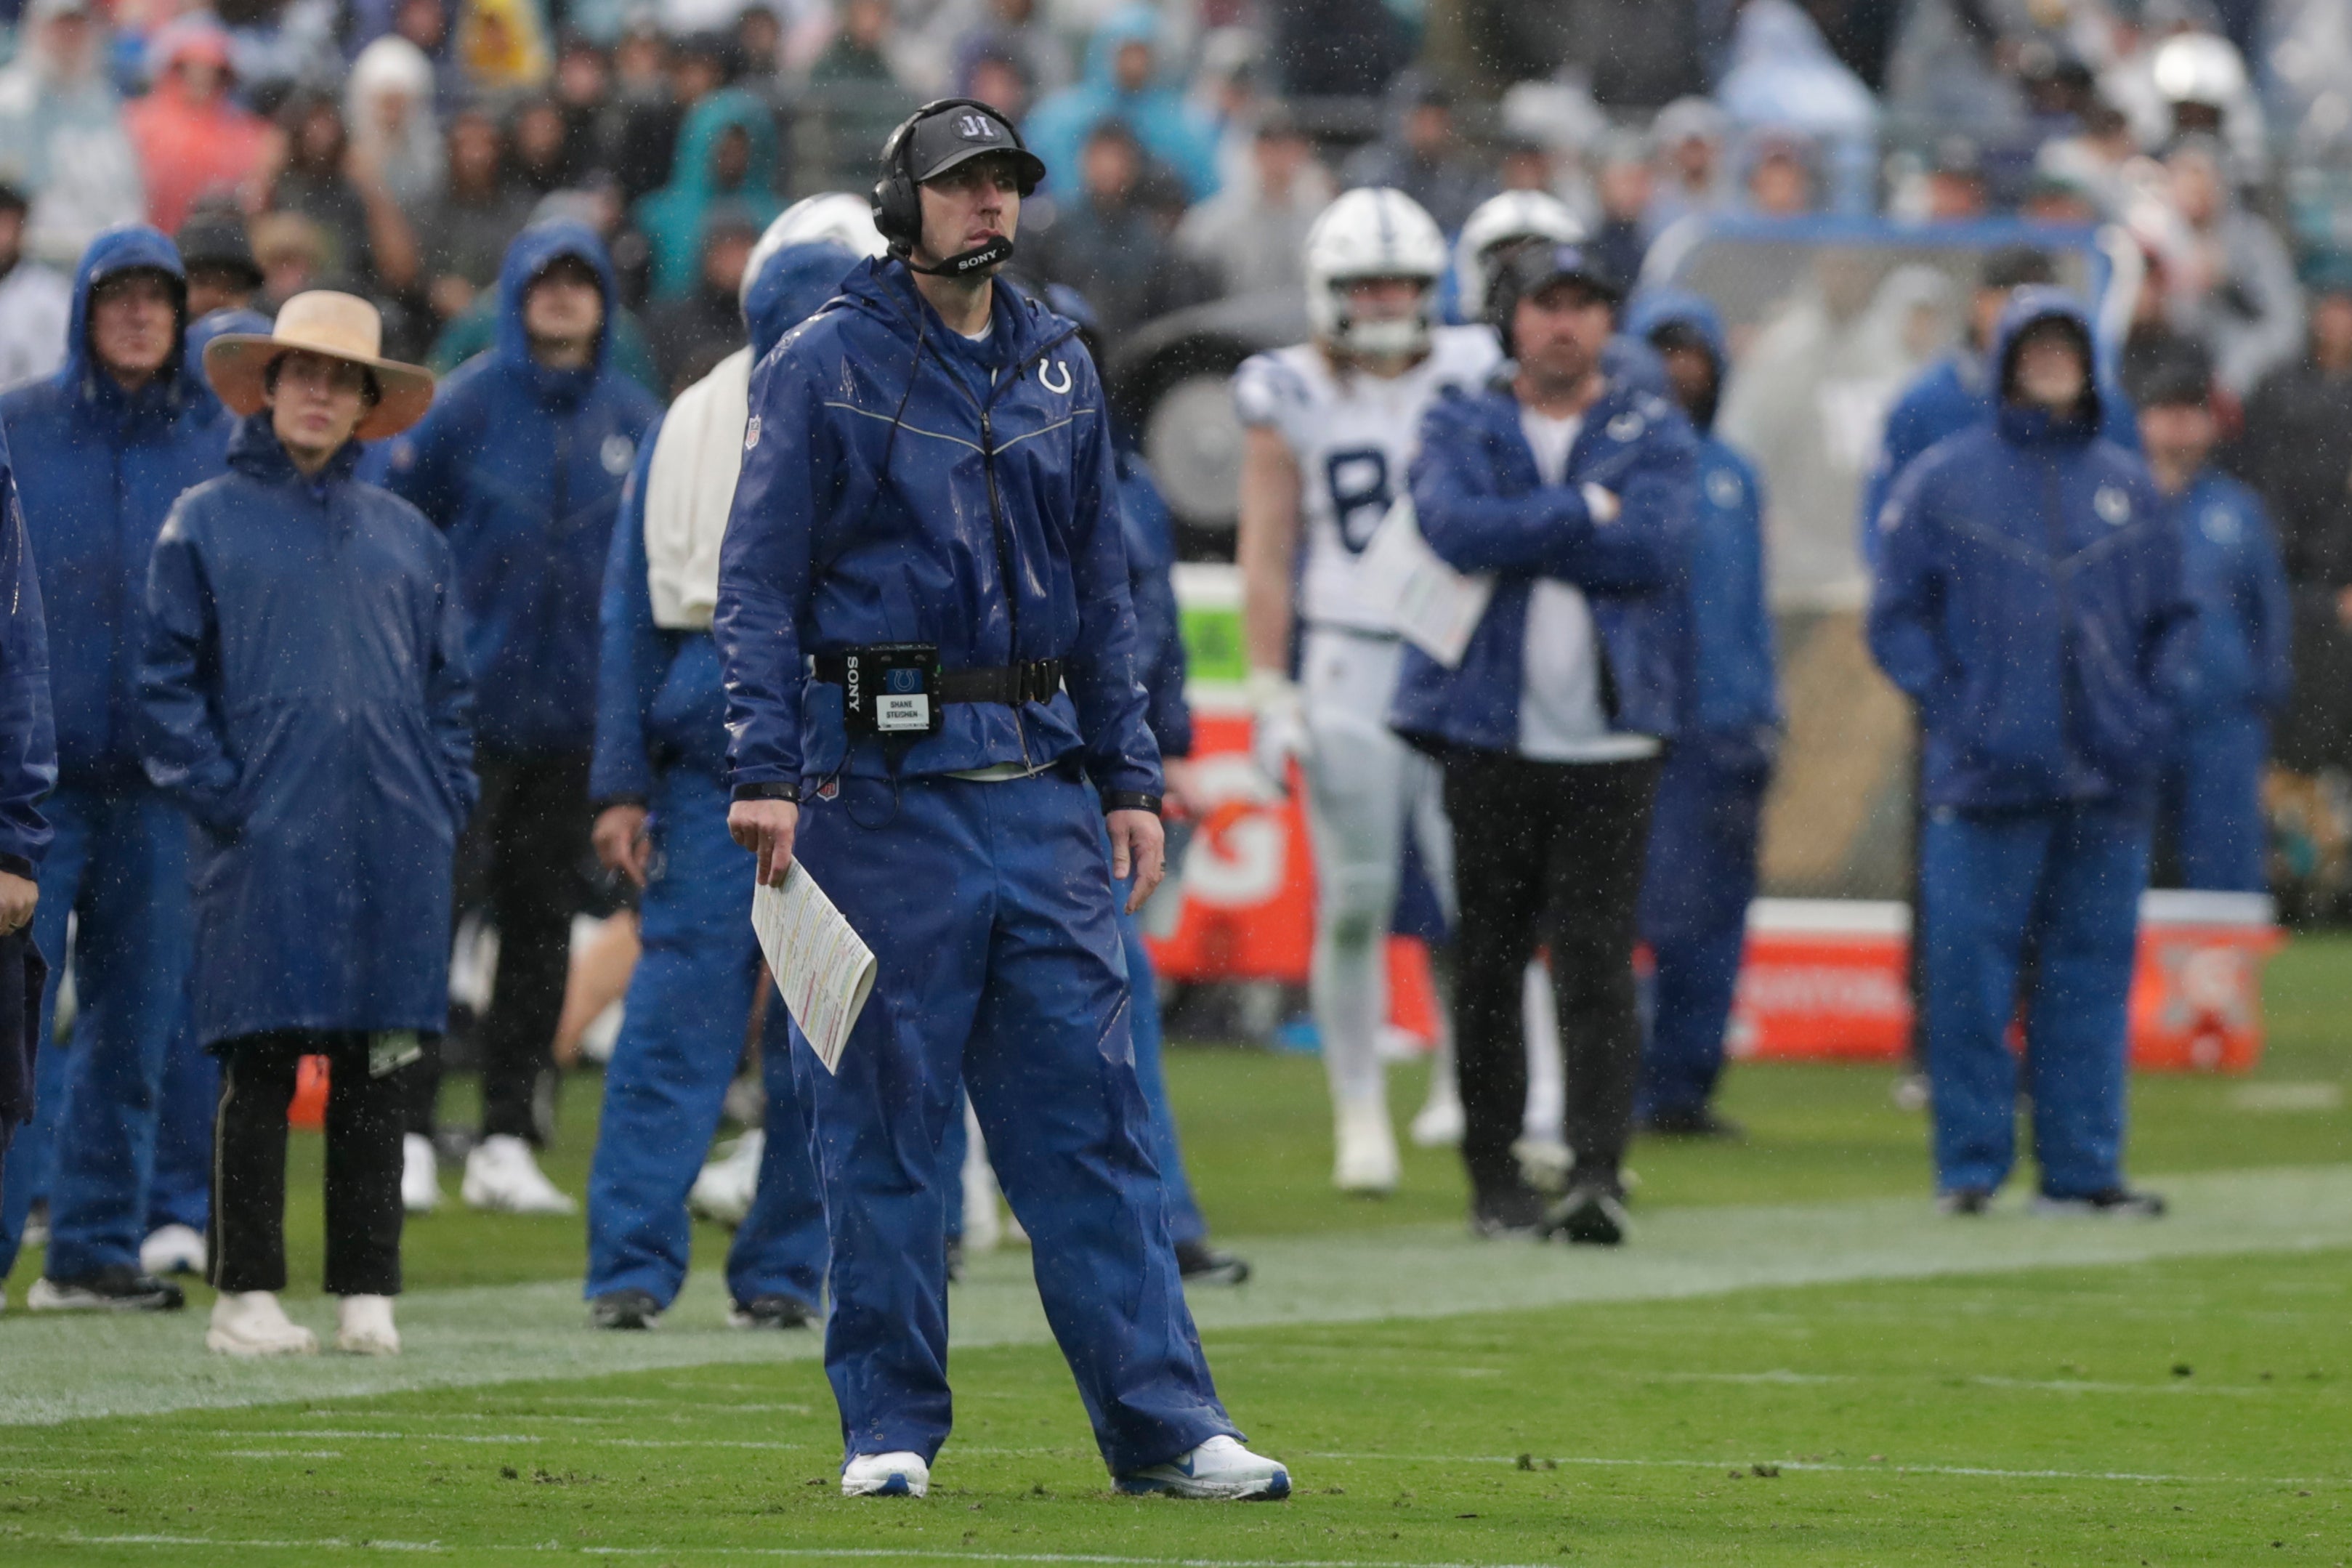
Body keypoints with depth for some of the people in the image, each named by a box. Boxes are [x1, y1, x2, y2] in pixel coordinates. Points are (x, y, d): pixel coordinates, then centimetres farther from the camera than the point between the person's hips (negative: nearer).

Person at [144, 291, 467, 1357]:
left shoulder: (407, 537, 16)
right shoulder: (208, 523, 5)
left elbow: (447, 684, 18)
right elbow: (167, 677, 3)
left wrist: (442, 800, 5)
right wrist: (216, 793, -8)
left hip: (393, 844, 3)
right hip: (266, 843, -3)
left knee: (376, 1070, 4)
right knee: (261, 1069, -4)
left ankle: (368, 1295, 8)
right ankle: (246, 1296, 0)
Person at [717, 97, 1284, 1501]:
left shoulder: (1061, 371, 15)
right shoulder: (825, 369, 0)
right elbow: (759, 584, -4)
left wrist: (1130, 778, 13)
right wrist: (766, 773, -13)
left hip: (1042, 779, 4)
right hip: (883, 787, -4)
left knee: (1090, 1108, 1)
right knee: (884, 1115, 0)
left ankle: (1163, 1423, 0)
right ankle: (891, 1426, 7)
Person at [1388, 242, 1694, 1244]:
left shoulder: (1655, 435, 9)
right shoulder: (1459, 429, 9)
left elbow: (1651, 548, -10)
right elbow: (1457, 527, -12)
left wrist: (1518, 535, -8)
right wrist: (1585, 512, -11)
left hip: (1610, 738, -1)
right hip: (1489, 735, 1)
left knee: (1598, 962, -9)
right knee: (1489, 962, 4)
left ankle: (1596, 1171, -14)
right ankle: (1495, 1176, 12)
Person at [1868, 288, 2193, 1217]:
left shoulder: (2127, 487, 13)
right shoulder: (1943, 480, 3)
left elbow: (2173, 617, 19)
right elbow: (1898, 618, 2)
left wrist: (2154, 710, 4)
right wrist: (1952, 712, -9)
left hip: (2108, 784, 3)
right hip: (1987, 778, -3)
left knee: (2092, 974, 4)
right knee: (1970, 980, -5)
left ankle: (2081, 1168, 9)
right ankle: (1970, 1166, 2)